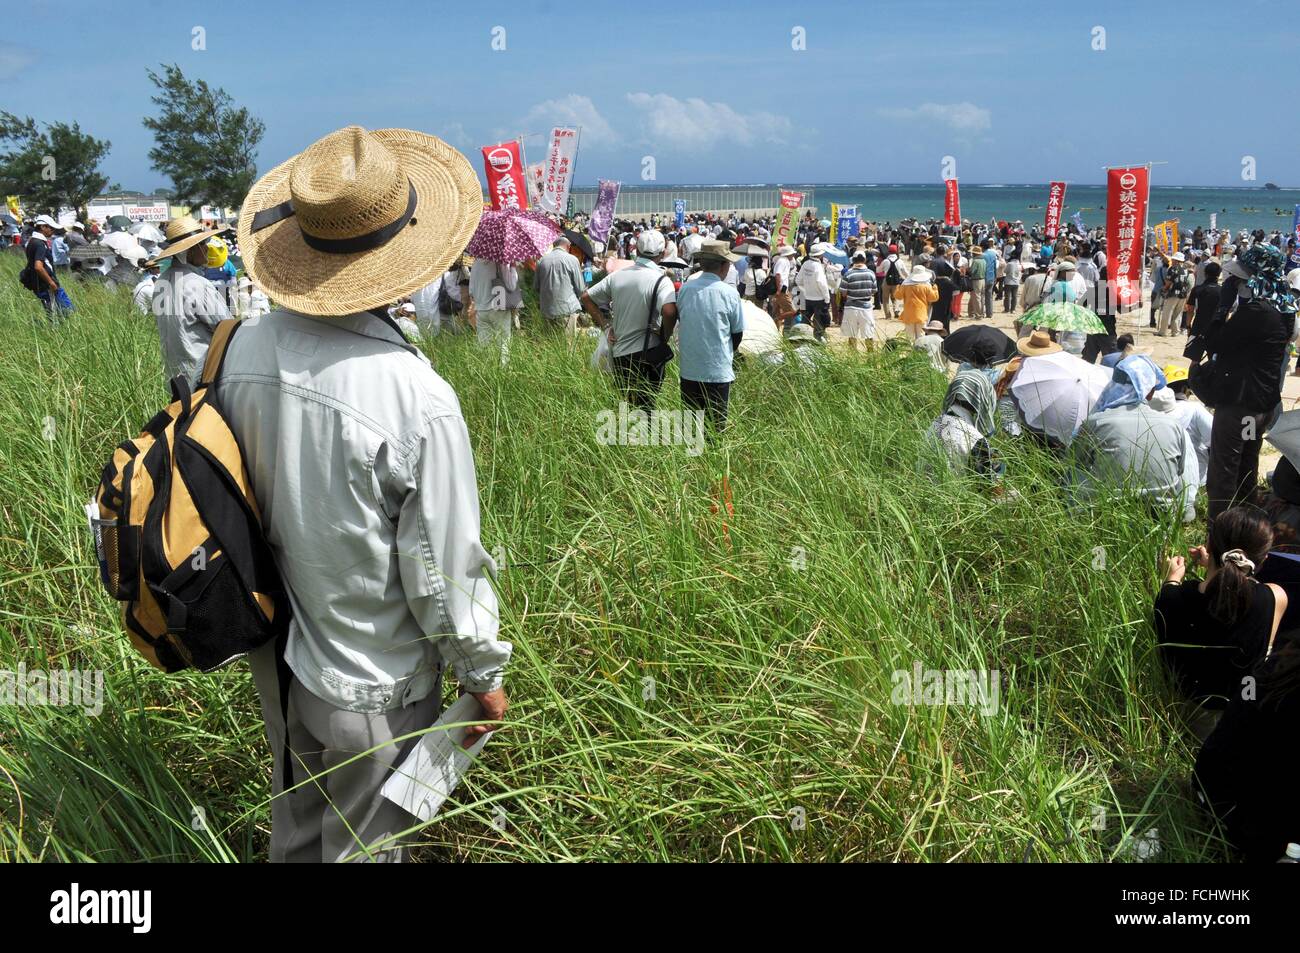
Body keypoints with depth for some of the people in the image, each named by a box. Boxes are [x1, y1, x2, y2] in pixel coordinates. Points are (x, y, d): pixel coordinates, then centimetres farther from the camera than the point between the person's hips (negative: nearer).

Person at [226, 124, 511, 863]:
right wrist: (485, 674, -4)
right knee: (363, 847, 19)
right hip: (371, 683, -6)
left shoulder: (245, 348, -12)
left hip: (274, 655, 6)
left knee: (296, 825, 29)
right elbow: (444, 568, -21)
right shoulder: (418, 399, -31)